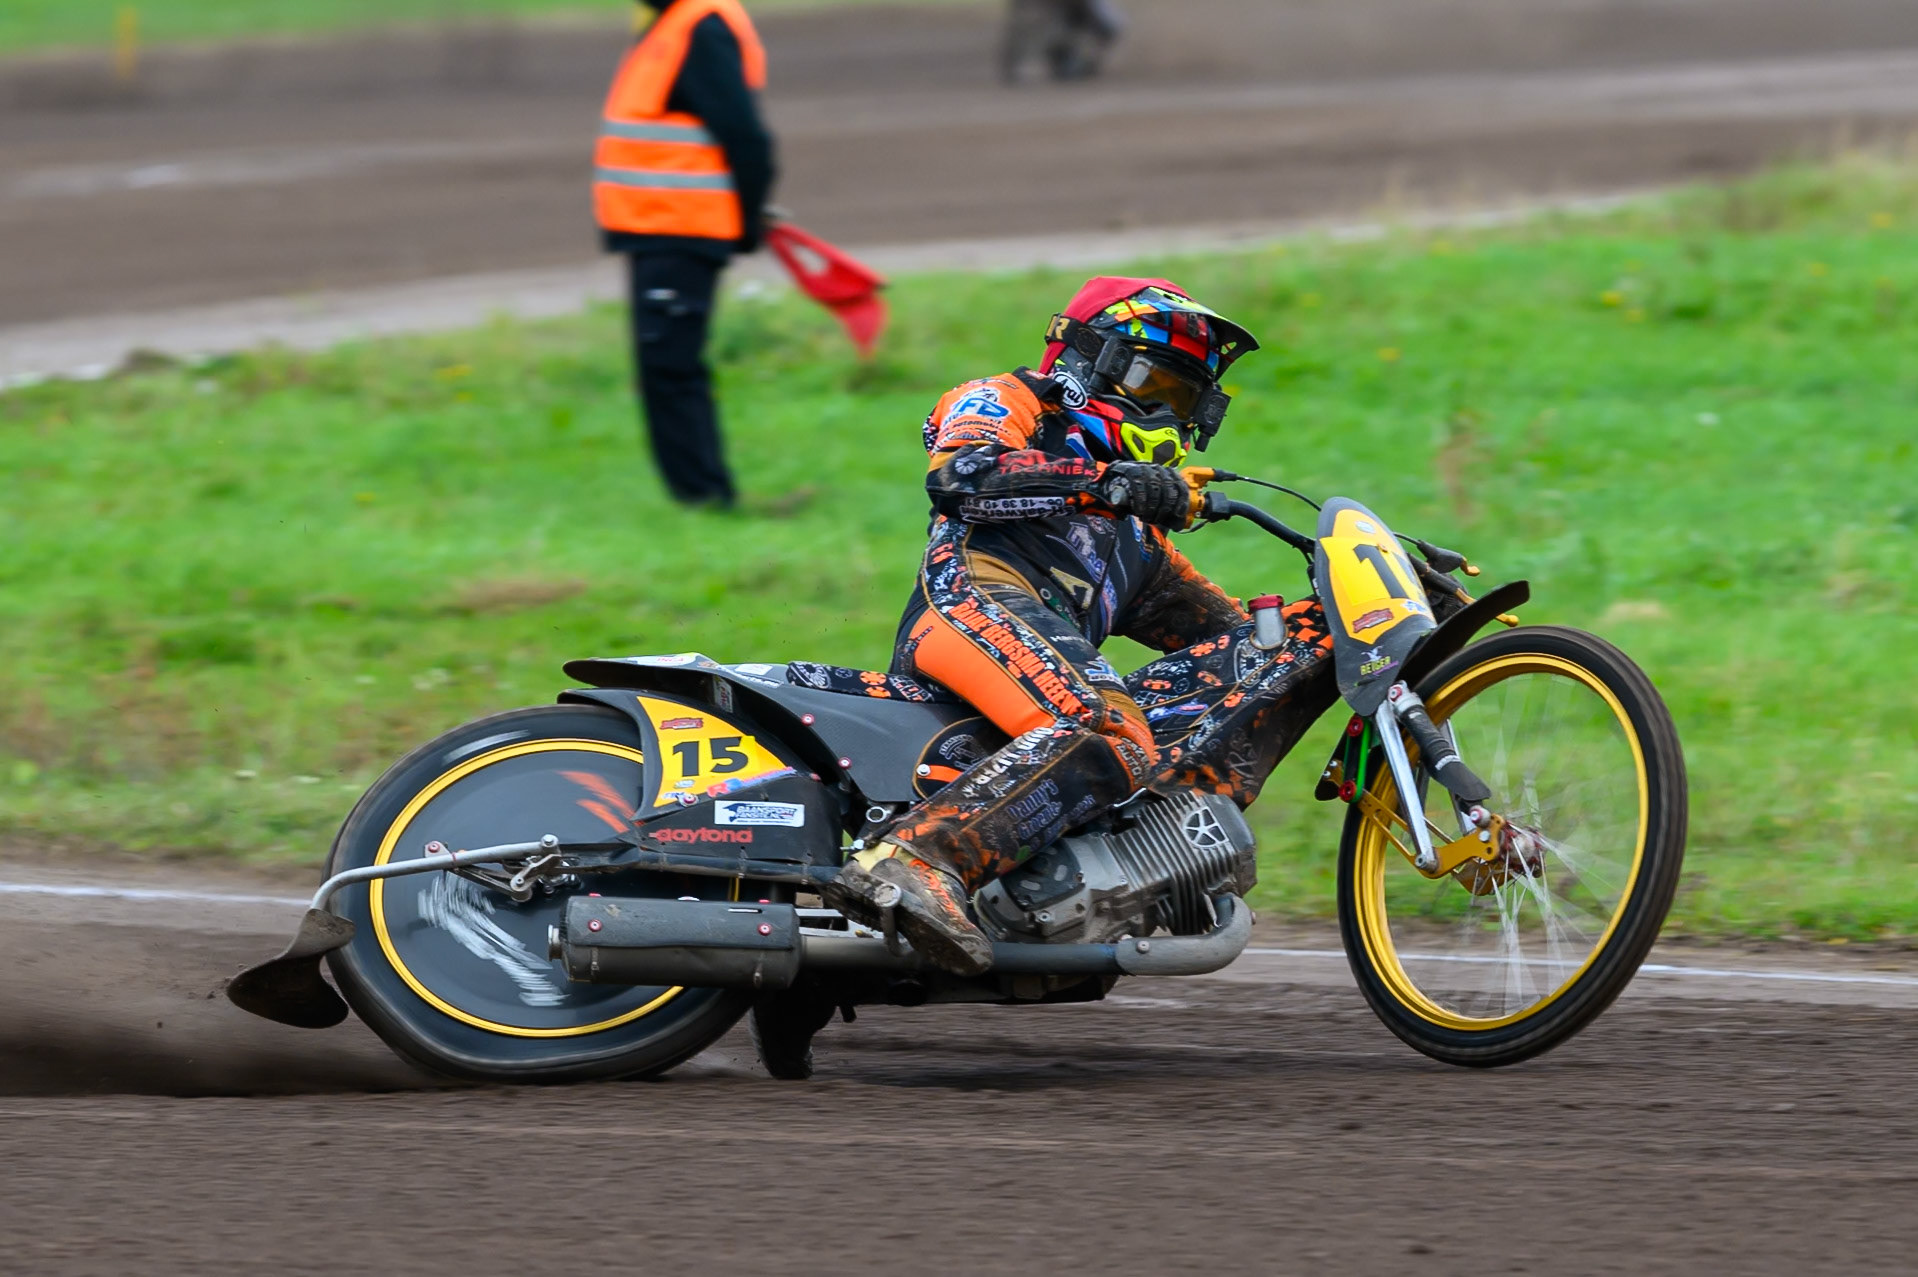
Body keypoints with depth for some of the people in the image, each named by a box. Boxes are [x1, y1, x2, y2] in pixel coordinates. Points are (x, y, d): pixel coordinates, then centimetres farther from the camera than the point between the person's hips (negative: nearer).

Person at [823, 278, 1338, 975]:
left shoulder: (1132, 534, 40)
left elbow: (1233, 633, 35)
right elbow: (958, 475, -4)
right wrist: (1105, 482, -9)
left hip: (1066, 651, 7)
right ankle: (908, 861, -54)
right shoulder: (1012, 402, 20)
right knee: (1102, 731, -38)